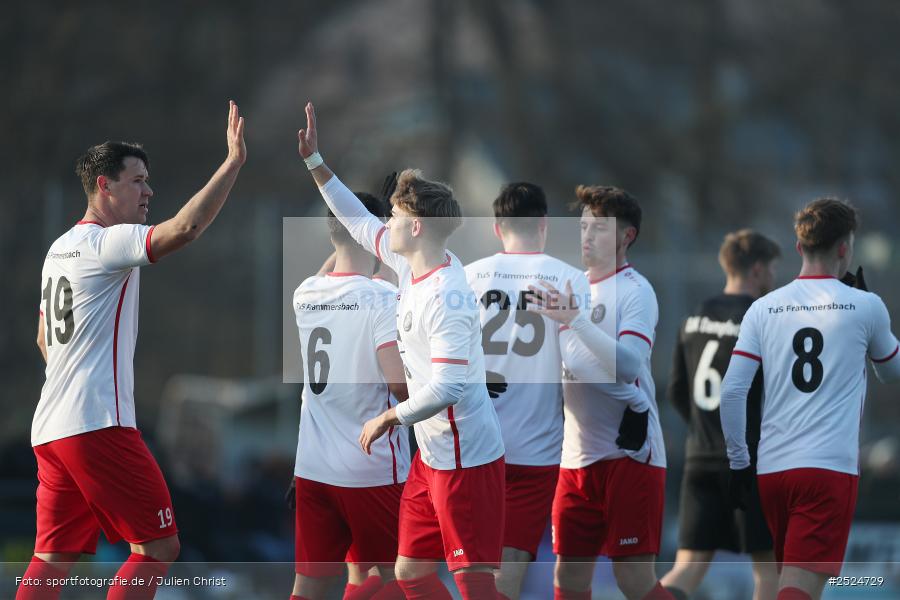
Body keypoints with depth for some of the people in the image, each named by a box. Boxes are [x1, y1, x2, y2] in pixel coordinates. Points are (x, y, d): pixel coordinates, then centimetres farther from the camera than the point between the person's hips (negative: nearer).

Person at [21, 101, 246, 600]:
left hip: (50, 428, 9)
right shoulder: (107, 242, -9)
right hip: (98, 424, -9)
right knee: (158, 546, -4)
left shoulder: (60, 248, 20)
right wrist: (233, 162, -22)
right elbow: (184, 228, -25)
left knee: (53, 559, 8)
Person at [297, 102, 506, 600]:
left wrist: (389, 418, -14)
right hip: (431, 457, 10)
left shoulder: (446, 297, -22)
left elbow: (447, 389, -28)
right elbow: (360, 224, 22)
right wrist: (314, 161, 23)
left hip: (465, 460, -10)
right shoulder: (412, 266, 6)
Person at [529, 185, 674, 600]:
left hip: (629, 452, -7)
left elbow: (628, 364, -22)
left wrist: (574, 319, -28)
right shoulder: (573, 288, 13)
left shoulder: (635, 290, -8)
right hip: (578, 455, 7)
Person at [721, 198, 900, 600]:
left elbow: (731, 392, 1)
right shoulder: (865, 307, 1)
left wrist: (738, 463, 10)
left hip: (771, 467, 4)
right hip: (830, 468, -4)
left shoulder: (763, 308, 7)